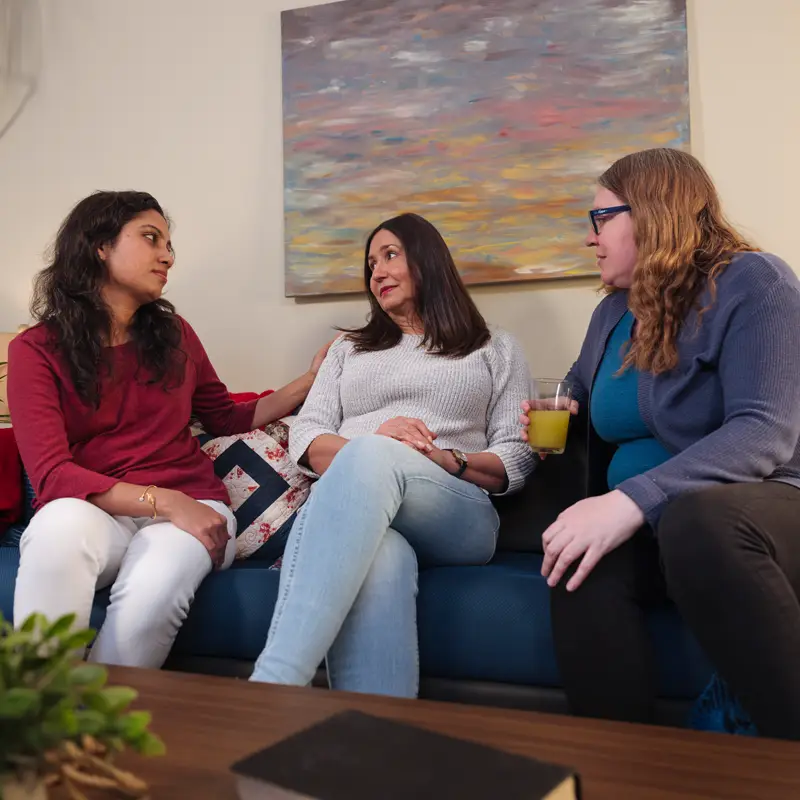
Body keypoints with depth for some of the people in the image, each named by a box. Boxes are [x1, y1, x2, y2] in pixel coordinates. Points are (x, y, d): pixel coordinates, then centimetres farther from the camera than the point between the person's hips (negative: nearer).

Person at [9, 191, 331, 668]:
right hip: (95, 513, -1)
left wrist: (311, 380, 17)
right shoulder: (36, 350, 1)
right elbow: (52, 475, -10)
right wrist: (165, 502, -21)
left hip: (191, 506, 2)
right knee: (61, 526, -38)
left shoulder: (174, 334, 13)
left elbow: (228, 419, 24)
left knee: (153, 592, -34)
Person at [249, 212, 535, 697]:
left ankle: (271, 683, -50)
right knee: (380, 560, -40)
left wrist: (446, 459, -11)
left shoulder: (497, 350, 23)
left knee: (375, 459, -39)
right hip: (352, 511, 2)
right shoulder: (349, 349, 31)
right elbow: (305, 438, 14)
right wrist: (367, 447, -9)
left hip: (455, 519, -1)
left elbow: (517, 460, 11)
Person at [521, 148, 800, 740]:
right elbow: (583, 385, 38)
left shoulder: (751, 282, -8)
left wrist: (633, 499, -35)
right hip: (648, 525, 5)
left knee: (696, 521, -41)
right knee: (583, 570, -31)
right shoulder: (613, 312, 15)